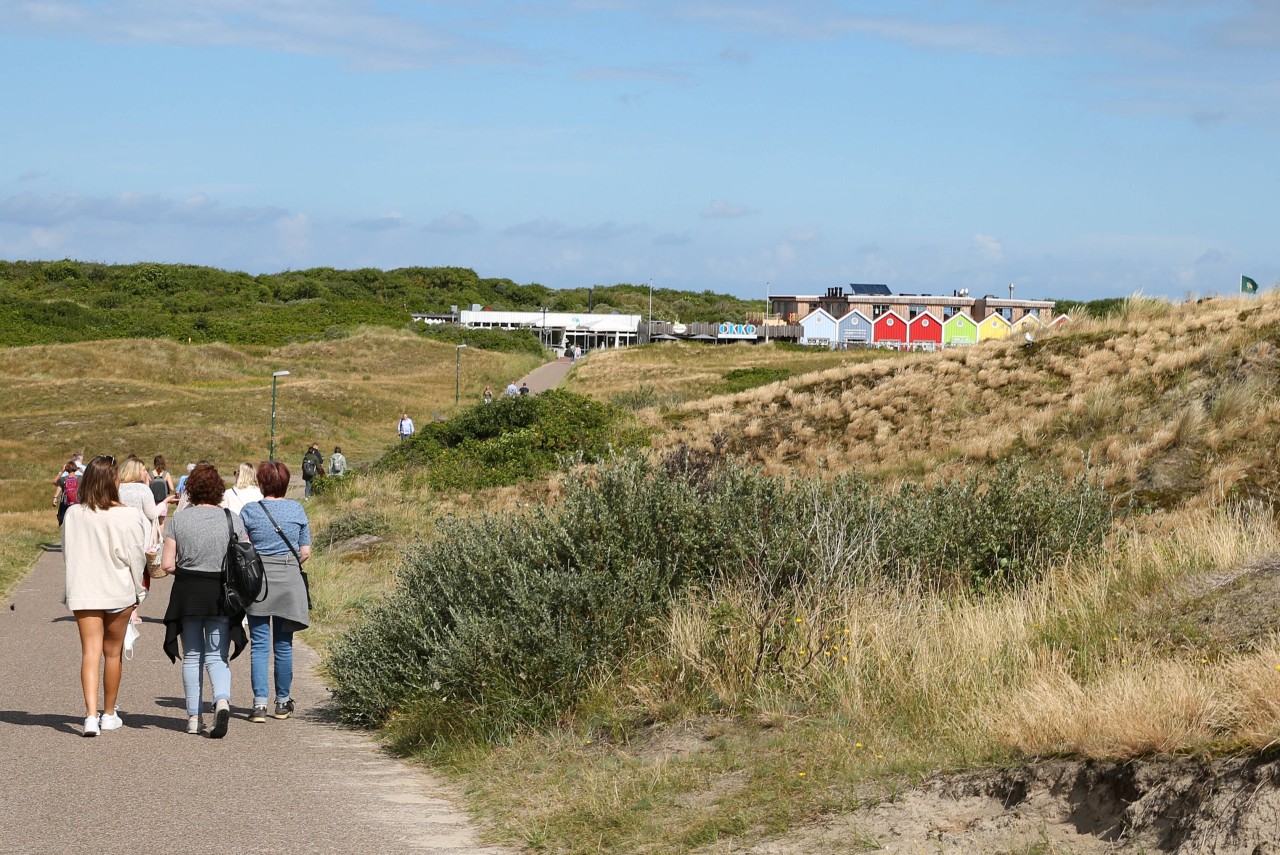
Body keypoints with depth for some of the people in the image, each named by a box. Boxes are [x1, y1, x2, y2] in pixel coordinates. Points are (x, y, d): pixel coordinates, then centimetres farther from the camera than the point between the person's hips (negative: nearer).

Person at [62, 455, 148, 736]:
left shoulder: (73, 514, -4)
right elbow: (136, 557, -6)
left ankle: (91, 714, -16)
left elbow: (67, 553, 6)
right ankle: (109, 714, 24)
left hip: (82, 592, 1)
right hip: (118, 591, -1)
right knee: (114, 653, 14)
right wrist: (137, 591, 8)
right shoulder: (127, 516, -13)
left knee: (90, 652, -1)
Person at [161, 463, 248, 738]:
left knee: (192, 656, 12)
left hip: (188, 592, 0)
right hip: (222, 594, 0)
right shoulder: (232, 519, -1)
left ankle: (194, 717, 14)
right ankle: (222, 700, -23)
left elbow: (167, 564, -6)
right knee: (217, 656, 4)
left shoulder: (178, 520, -4)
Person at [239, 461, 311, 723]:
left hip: (258, 580, -2)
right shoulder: (297, 510, 2)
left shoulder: (250, 512, -4)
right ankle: (282, 702, 17)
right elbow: (305, 551, 4)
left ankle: (260, 703, -6)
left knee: (259, 645, 1)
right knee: (283, 645, 10)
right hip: (289, 581, 2)